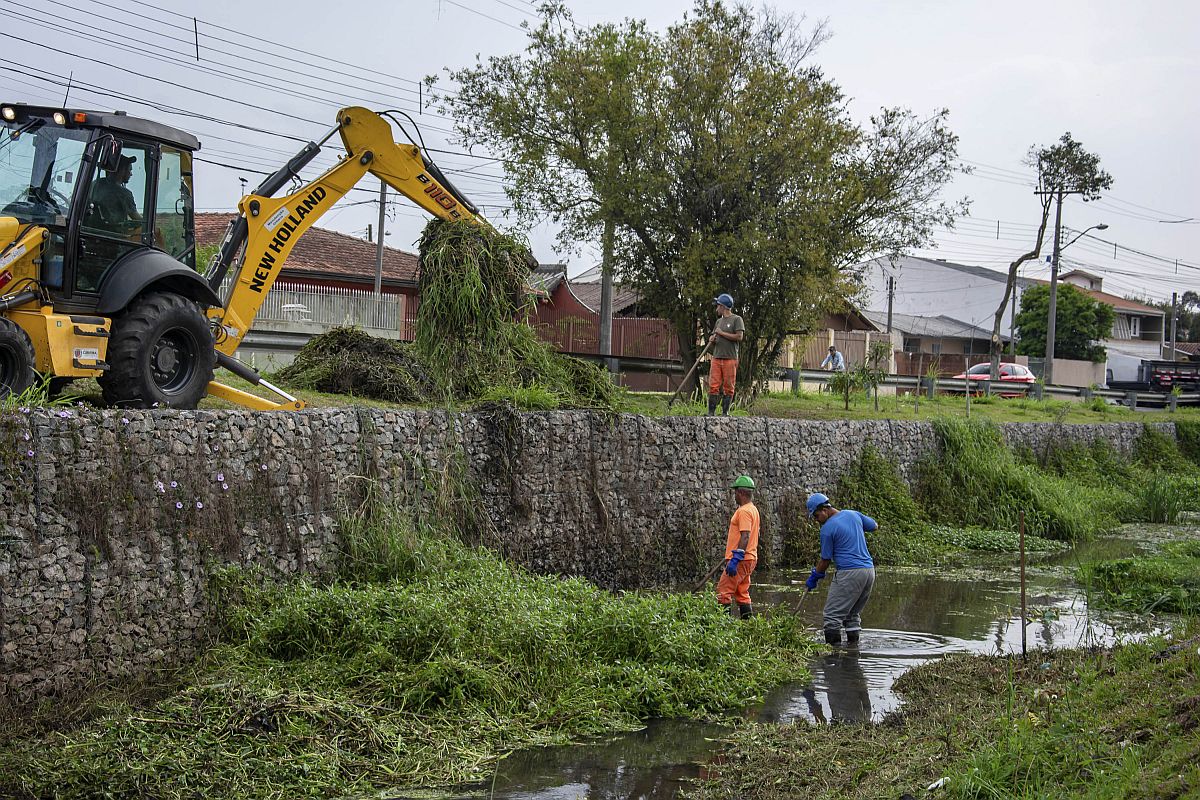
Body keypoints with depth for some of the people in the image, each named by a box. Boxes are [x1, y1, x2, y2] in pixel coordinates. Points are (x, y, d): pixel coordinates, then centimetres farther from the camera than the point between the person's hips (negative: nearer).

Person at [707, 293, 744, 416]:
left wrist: (721, 333, -6)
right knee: (713, 386, -2)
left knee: (728, 387, -3)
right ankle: (711, 412, -2)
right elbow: (713, 336, 27)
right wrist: (711, 339, 2)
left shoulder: (736, 319, 0)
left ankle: (725, 412, 1)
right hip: (716, 358, 6)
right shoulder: (719, 321, 22)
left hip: (730, 358, -6)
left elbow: (739, 337, -11)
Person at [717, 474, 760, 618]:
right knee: (742, 594, 14)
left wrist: (735, 559, -25)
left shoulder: (744, 511, -15)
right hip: (749, 558, 10)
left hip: (741, 560, -10)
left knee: (723, 592, -11)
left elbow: (745, 537, -23)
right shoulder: (753, 509, 17)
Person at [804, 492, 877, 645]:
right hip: (869, 570, 8)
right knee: (853, 614, 19)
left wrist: (814, 577, 12)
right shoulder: (854, 515, 10)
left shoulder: (827, 528, -8)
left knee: (833, 615, -2)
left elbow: (826, 560, -2)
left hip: (849, 573, -8)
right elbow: (875, 526, 27)